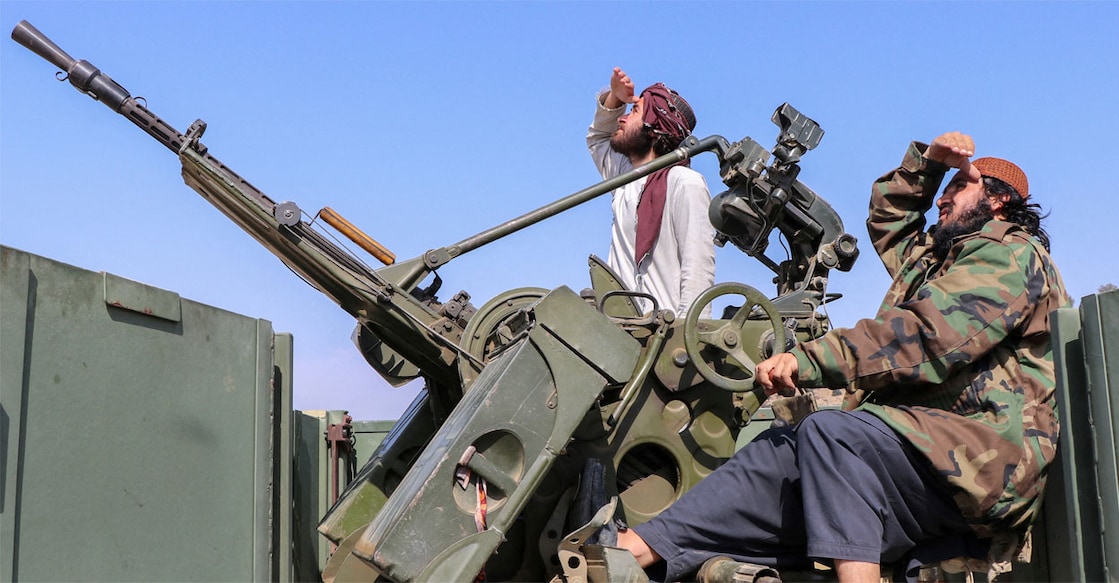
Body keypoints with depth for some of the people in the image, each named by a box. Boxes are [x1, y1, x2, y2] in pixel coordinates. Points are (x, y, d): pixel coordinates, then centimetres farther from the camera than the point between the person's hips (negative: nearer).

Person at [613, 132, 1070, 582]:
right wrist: (928, 162, 30)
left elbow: (927, 336, -18)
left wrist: (809, 361, -22)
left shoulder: (1011, 255, -2)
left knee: (830, 432, -32)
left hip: (980, 455, -9)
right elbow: (888, 219, 46)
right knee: (776, 452, -9)